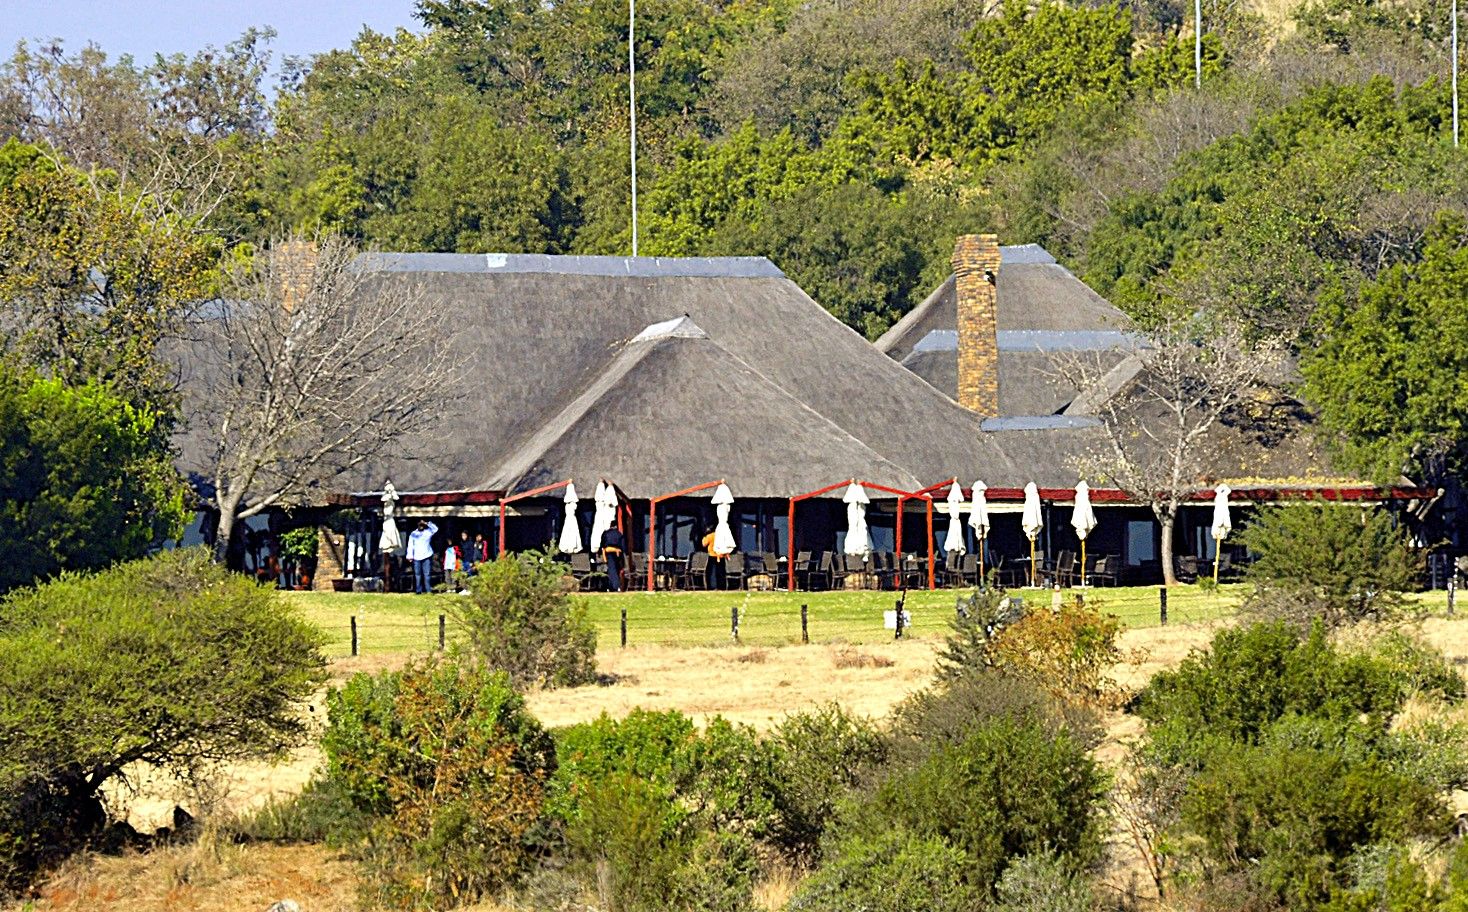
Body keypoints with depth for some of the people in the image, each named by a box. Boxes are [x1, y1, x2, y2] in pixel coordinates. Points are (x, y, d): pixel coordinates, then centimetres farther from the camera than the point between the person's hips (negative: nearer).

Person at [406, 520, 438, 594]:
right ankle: (418, 590, 6)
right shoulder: (413, 534, 9)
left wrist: (427, 524, -8)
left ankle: (428, 590, -3)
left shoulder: (428, 532, 10)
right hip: (417, 557, 1)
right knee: (417, 575, 2)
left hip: (426, 556, -1)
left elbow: (435, 529, 0)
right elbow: (410, 545, 6)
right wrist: (410, 556, -2)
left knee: (427, 574, -4)